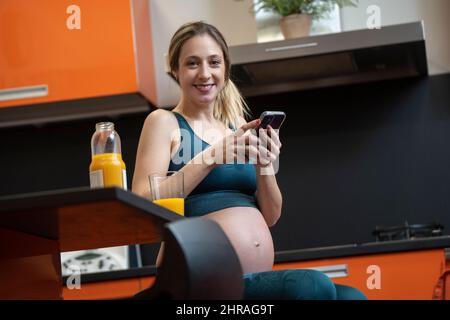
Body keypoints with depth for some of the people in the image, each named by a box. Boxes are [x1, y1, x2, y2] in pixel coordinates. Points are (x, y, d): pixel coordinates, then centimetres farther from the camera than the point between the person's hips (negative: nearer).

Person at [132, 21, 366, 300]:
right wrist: (211, 157, -17)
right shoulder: (164, 122, 3)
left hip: (260, 280, 6)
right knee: (312, 286, -30)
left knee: (351, 296, -20)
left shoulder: (239, 128, 18)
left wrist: (265, 165, -4)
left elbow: (270, 217, 15)